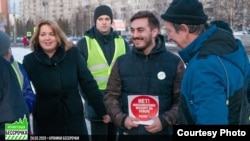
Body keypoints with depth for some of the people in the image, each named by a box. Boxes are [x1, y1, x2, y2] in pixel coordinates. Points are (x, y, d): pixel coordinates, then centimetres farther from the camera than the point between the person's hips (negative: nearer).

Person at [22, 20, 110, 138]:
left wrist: (102, 110, -1)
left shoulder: (73, 54, -7)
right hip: (45, 124, 0)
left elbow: (88, 83, -3)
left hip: (75, 120, 1)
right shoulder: (30, 61, -8)